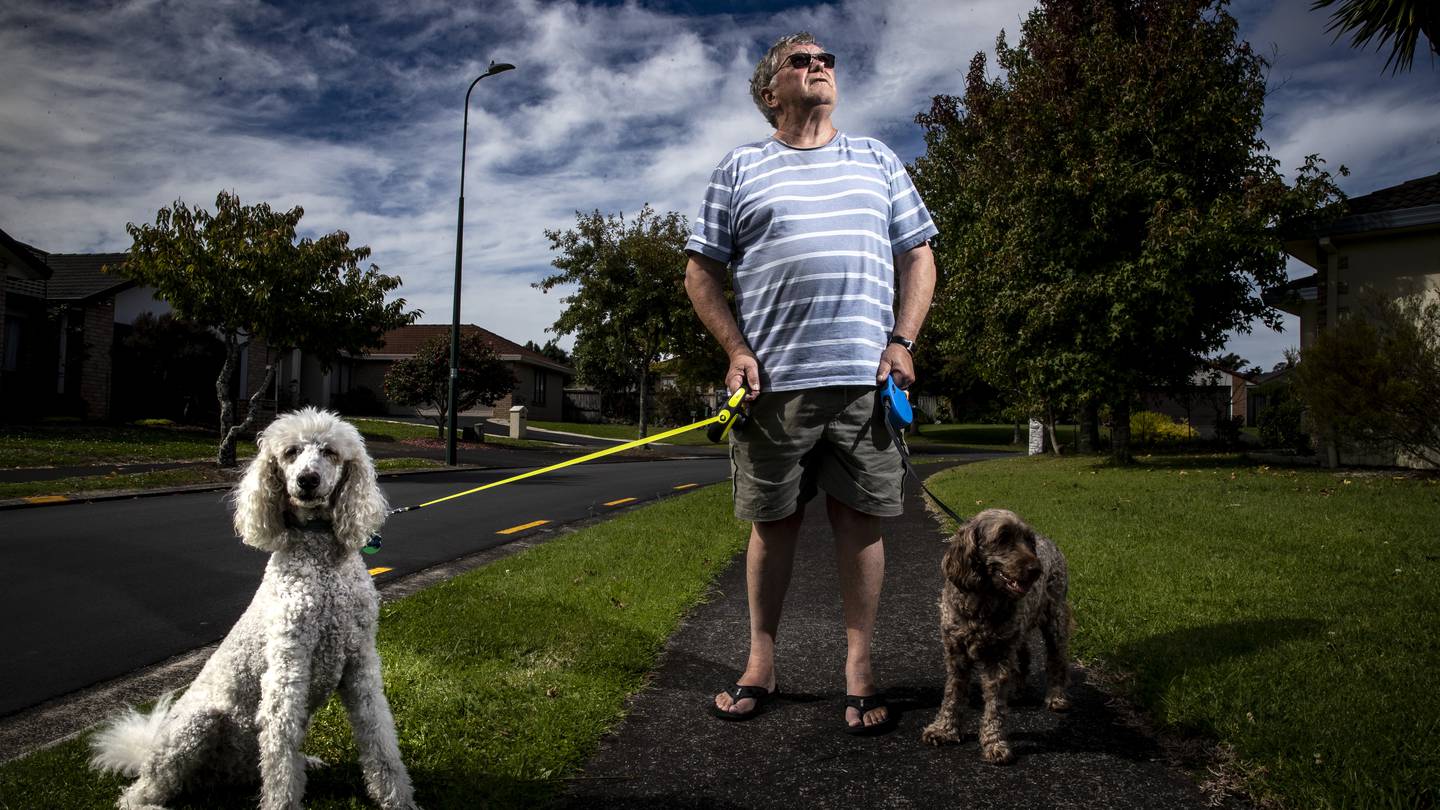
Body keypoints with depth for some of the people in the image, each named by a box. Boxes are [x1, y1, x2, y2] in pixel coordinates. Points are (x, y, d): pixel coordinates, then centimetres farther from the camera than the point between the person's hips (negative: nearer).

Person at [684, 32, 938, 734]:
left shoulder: (877, 160, 17)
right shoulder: (739, 169, 11)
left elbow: (918, 257, 16)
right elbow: (701, 273, 9)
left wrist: (902, 342, 2)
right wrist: (737, 351, -4)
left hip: (865, 379, 1)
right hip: (773, 381, -1)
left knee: (860, 519, 3)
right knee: (773, 522, 6)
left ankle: (859, 668, 14)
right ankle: (761, 661, 20)